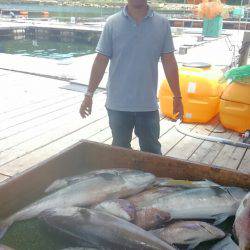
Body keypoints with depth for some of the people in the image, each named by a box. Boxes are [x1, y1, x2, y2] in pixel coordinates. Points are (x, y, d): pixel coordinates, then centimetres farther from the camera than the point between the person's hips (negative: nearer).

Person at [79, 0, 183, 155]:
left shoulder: (162, 24, 0)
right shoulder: (112, 23, -3)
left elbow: (169, 62, 3)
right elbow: (101, 60, -2)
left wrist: (177, 97, 4)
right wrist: (89, 94, -2)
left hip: (148, 105, 1)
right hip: (118, 104, 0)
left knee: (152, 151, 12)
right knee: (120, 150, 15)